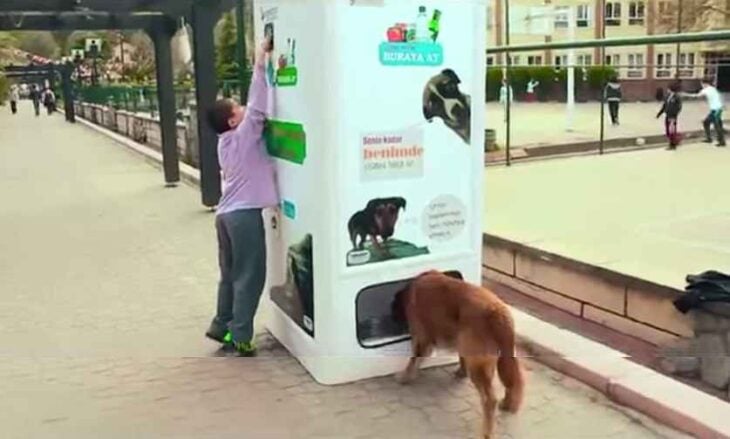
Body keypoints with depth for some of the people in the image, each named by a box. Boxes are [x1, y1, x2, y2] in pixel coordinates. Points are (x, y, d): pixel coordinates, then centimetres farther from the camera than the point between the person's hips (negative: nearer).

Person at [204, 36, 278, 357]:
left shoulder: (226, 141, 12)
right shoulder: (244, 135, -12)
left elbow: (254, 109, 18)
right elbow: (258, 106, -18)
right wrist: (261, 63, -17)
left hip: (226, 212, 9)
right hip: (244, 214, -9)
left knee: (230, 274, 18)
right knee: (249, 277, -1)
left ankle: (222, 325, 26)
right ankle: (239, 336, 3)